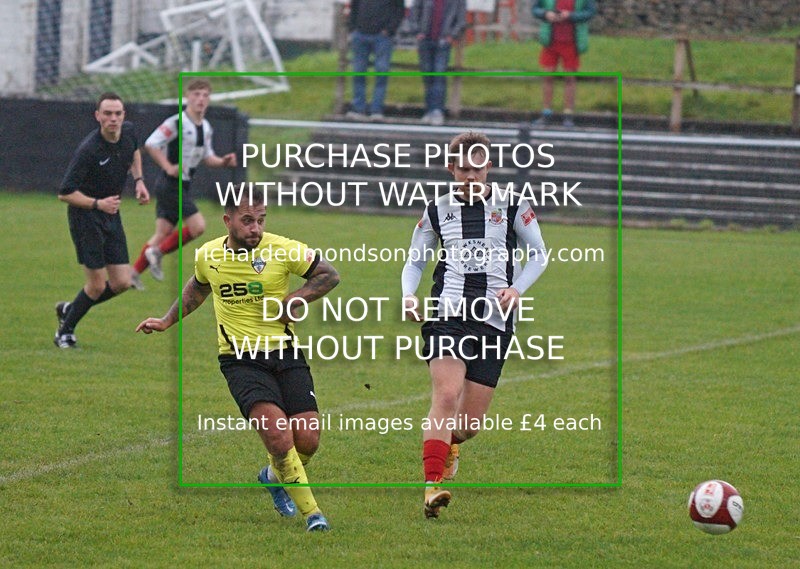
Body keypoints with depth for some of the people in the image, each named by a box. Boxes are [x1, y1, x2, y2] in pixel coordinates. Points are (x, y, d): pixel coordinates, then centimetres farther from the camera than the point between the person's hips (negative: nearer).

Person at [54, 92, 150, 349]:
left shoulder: (128, 131, -5)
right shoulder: (88, 151, -26)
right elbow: (65, 193, -21)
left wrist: (138, 180, 7)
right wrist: (98, 203, -30)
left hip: (111, 216, 7)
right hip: (85, 217, -7)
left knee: (121, 283, 3)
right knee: (97, 285, -7)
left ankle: (69, 309, 26)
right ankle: (65, 332, 16)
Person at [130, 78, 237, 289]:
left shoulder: (206, 128, 10)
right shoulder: (176, 122, -15)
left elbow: (207, 157, 20)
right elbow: (150, 144, -16)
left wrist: (223, 162, 1)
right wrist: (168, 167, -21)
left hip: (184, 185, 8)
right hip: (171, 183, -8)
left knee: (163, 231, 9)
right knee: (197, 226, -15)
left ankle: (134, 273, 16)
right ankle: (157, 252, 0)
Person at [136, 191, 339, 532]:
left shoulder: (283, 250, -8)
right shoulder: (208, 256, 1)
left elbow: (329, 275, 2)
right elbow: (197, 287, 24)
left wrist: (293, 300, -9)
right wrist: (168, 321, 28)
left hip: (284, 354, 1)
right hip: (240, 359, 0)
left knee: (307, 439, -7)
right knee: (277, 431, -23)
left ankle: (275, 476, 29)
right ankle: (310, 511, -10)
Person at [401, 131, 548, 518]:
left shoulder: (512, 207, 6)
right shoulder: (437, 211, 10)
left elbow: (539, 254, 13)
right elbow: (414, 261, 19)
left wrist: (517, 289, -5)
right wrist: (408, 295, -2)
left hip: (494, 322, 0)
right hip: (447, 315, 0)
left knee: (470, 422, 2)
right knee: (446, 394, -24)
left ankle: (447, 444, 38)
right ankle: (433, 484, -25)